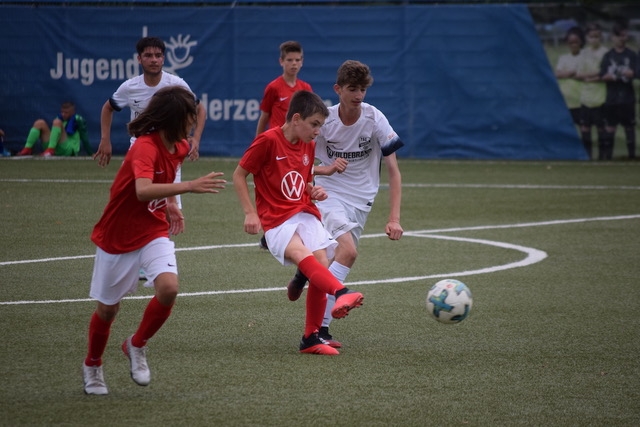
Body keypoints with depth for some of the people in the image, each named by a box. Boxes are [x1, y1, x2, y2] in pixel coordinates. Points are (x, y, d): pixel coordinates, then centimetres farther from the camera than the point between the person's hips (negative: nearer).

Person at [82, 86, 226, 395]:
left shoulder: (179, 147, -2)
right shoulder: (145, 147, -27)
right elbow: (143, 190, -46)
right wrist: (190, 187, -52)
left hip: (154, 231, 5)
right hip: (117, 236, -5)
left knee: (168, 287, -21)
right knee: (108, 307, 9)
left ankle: (136, 346, 4)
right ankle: (92, 366, 36)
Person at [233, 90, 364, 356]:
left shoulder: (308, 147, 13)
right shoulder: (268, 140, -8)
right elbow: (239, 176, -3)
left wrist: (315, 192, 5)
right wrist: (250, 213, -10)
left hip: (306, 215, 6)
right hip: (276, 221, -6)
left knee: (321, 264, -13)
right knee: (303, 255, -32)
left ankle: (311, 339, -5)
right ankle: (341, 292, -57)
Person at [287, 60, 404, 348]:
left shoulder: (375, 119, -10)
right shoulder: (323, 120, -11)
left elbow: (393, 171, -9)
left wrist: (394, 219, -18)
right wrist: (324, 169, -21)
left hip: (361, 200, 3)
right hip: (330, 194, -3)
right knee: (349, 251, -24)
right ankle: (319, 328, -23)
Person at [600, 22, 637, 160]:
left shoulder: (631, 55, 2)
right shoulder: (608, 56, 5)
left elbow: (633, 73, -9)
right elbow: (603, 76, 0)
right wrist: (612, 76, -19)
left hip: (627, 98, -1)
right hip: (612, 98, 1)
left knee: (629, 126, 4)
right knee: (610, 127, 3)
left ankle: (632, 154, 10)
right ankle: (607, 155, 6)